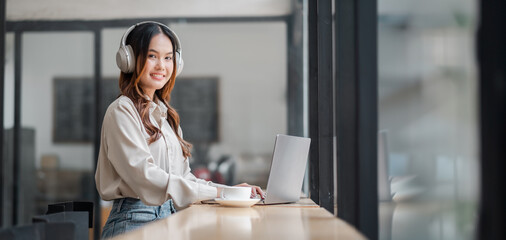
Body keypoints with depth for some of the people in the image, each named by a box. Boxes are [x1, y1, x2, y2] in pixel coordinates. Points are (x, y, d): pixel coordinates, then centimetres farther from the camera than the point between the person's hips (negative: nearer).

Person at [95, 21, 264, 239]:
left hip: (170, 219, 7)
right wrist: (214, 192, -17)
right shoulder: (122, 111, -4)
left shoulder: (166, 115, 21)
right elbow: (144, 176, -15)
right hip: (135, 221, -7)